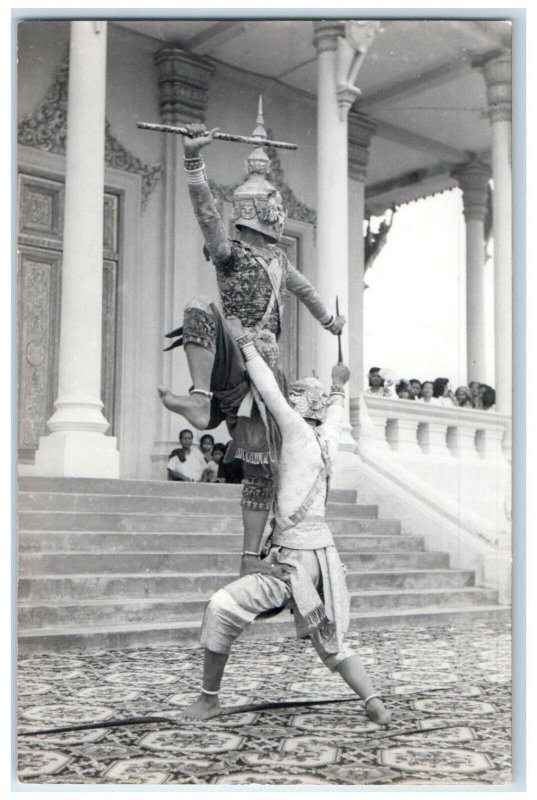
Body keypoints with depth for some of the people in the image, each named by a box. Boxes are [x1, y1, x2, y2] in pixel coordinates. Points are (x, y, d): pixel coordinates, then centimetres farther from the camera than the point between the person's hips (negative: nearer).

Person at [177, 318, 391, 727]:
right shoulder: (325, 440, 13)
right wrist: (338, 385, 53)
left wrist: (246, 343, 4)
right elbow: (335, 412, 34)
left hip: (296, 558, -9)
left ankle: (209, 698, 0)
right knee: (330, 642, 16)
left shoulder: (299, 432, -7)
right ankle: (375, 703, 5)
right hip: (322, 553, 9)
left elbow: (271, 391, -4)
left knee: (222, 608, -7)